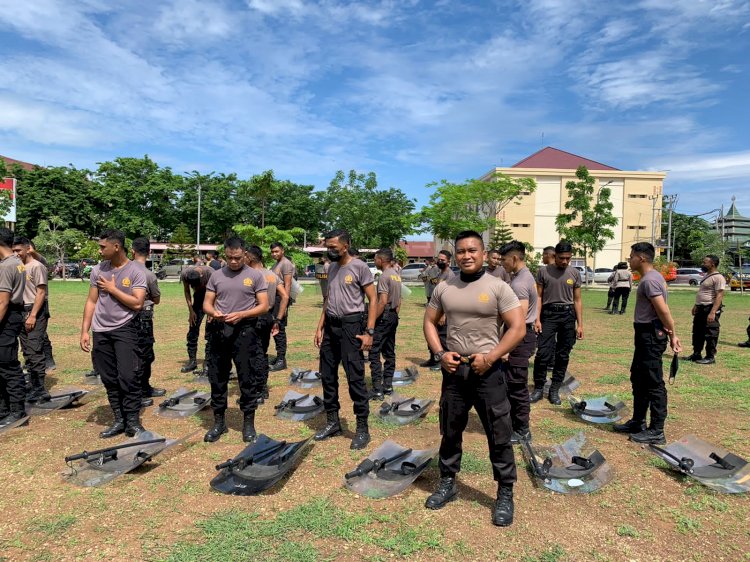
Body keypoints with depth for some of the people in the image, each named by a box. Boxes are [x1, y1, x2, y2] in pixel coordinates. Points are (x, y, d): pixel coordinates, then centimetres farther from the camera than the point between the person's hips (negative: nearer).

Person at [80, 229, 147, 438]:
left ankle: (133, 421, 2)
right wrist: (84, 331, 5)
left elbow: (137, 303, -16)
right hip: (100, 331, 5)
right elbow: (91, 302, 8)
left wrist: (112, 289, -10)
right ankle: (119, 420, 19)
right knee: (109, 378, 9)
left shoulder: (136, 270, -9)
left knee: (128, 376, -9)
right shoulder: (98, 270, 4)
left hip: (125, 329, -5)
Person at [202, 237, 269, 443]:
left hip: (245, 332, -3)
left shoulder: (255, 276, -1)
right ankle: (219, 422, 25)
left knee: (248, 379, 2)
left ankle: (249, 423, 15)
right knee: (218, 379, 11)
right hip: (219, 332, 3)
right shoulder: (216, 276, 8)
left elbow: (263, 306, -4)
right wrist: (213, 312, -14)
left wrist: (241, 314, -18)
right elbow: (206, 303, 9)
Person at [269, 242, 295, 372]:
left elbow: (287, 285, -18)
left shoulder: (286, 264, -12)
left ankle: (281, 360, -3)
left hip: (281, 299, -10)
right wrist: (271, 301, 17)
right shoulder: (276, 264, 17)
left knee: (279, 329, -8)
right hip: (274, 298, 10)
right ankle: (279, 357, 23)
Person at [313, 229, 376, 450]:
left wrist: (369, 331, -16)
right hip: (331, 326, 8)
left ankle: (362, 429, 7)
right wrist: (320, 327, 12)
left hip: (351, 325, -7)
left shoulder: (360, 267, -9)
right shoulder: (331, 268, 11)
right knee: (327, 375, 12)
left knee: (355, 378, -4)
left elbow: (372, 300, -9)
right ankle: (332, 422, 25)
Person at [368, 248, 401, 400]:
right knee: (389, 352, 14)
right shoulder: (396, 275, 13)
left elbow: (383, 301, -21)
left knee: (374, 353, -6)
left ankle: (377, 390, -7)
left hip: (384, 317, -10)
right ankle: (388, 386, 20)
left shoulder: (384, 276, -15)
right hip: (394, 316, 10)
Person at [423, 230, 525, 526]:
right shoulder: (443, 288, 3)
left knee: (499, 436, 5)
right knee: (450, 431, 17)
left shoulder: (498, 287, -8)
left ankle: (505, 494, 22)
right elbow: (429, 322, 11)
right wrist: (440, 353, -4)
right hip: (454, 369, 4)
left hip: (488, 370, -3)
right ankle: (448, 483, 35)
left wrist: (489, 358, -17)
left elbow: (517, 328, -10)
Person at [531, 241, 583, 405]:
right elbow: (539, 297, 1)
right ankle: (538, 388, 7)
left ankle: (554, 390, 17)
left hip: (568, 315, 2)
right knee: (543, 353, -7)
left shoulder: (575, 273, 5)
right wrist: (537, 319, -7)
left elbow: (577, 300, 8)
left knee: (563, 355, 7)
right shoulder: (543, 271, 0)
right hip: (548, 314, -2)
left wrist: (580, 324, 4)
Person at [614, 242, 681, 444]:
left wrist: (672, 334, -16)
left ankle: (657, 431, 6)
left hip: (651, 336, -11)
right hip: (646, 334, 11)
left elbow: (663, 310, -23)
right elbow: (661, 311, 12)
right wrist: (671, 333, 10)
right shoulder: (651, 277, 14)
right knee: (638, 378, 18)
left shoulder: (649, 280, -19)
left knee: (653, 383, -3)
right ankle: (638, 422, 29)